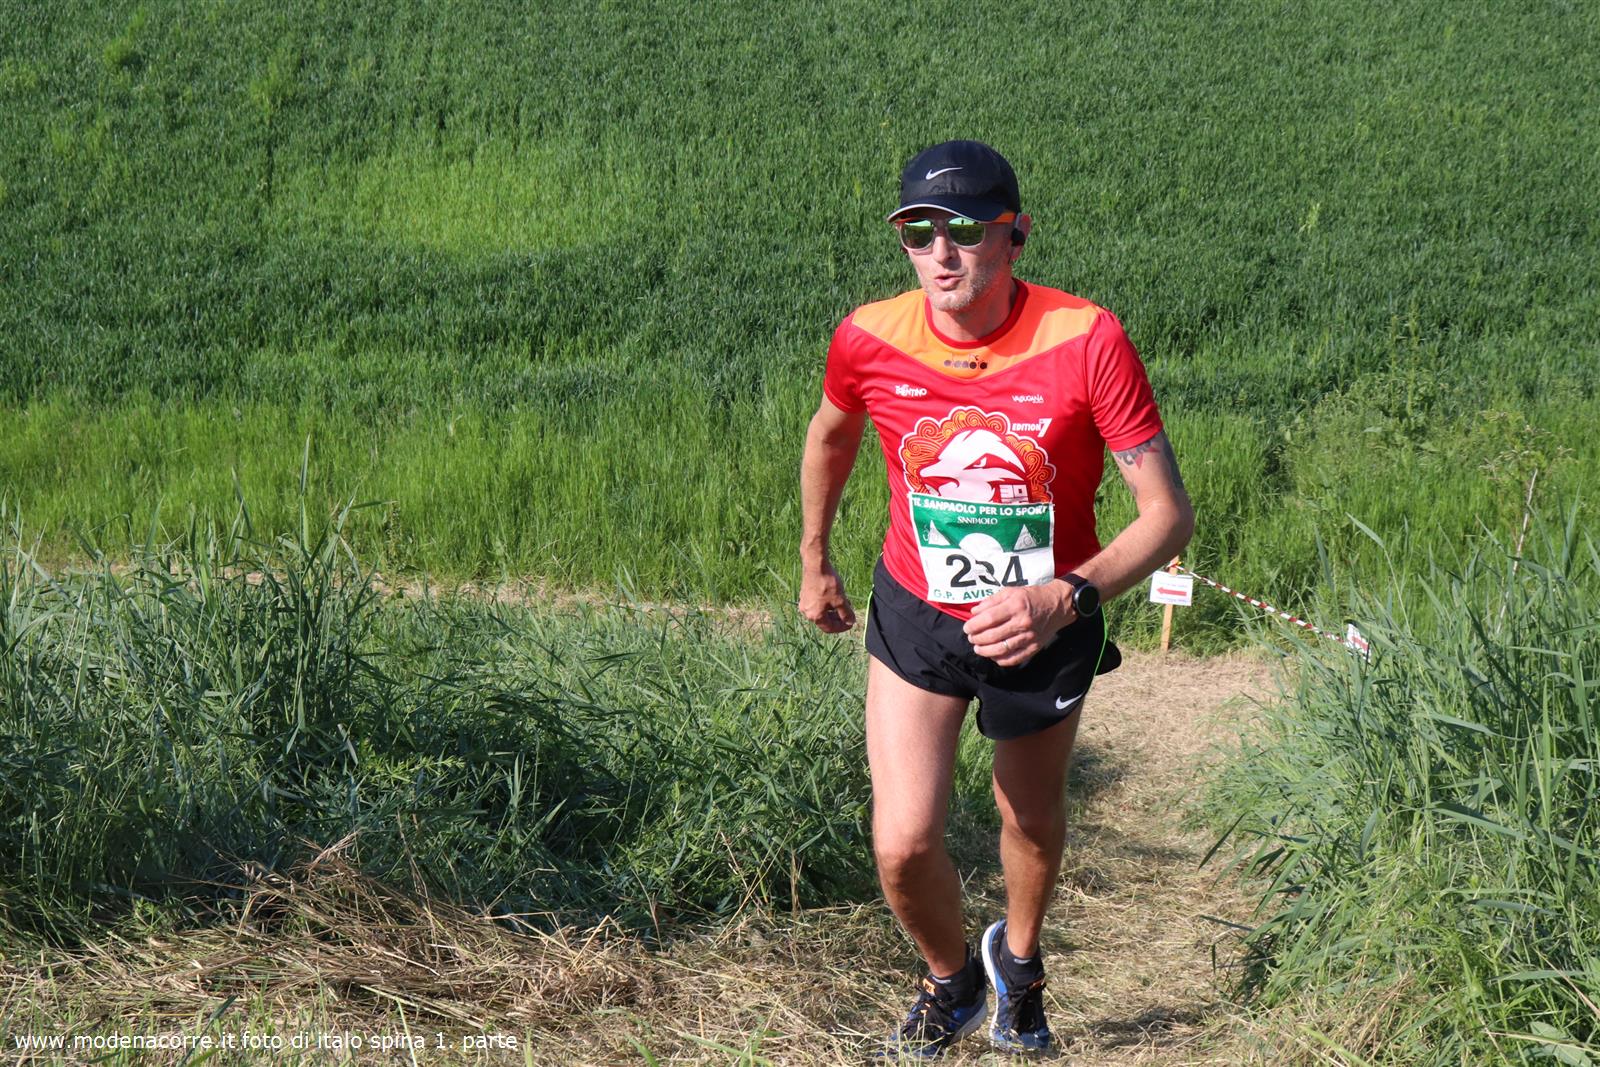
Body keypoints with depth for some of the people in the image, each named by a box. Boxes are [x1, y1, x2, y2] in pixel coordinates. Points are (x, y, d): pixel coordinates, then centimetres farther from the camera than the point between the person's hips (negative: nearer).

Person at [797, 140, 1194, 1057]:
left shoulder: (1086, 341, -25)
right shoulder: (870, 340, -18)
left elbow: (1170, 514, -22)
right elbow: (831, 435, 7)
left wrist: (1066, 598, -36)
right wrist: (814, 561, 17)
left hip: (1045, 627, 0)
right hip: (915, 614, 1)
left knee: (1033, 821, 21)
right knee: (903, 847, -9)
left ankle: (1019, 958, 55)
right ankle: (952, 981, 26)